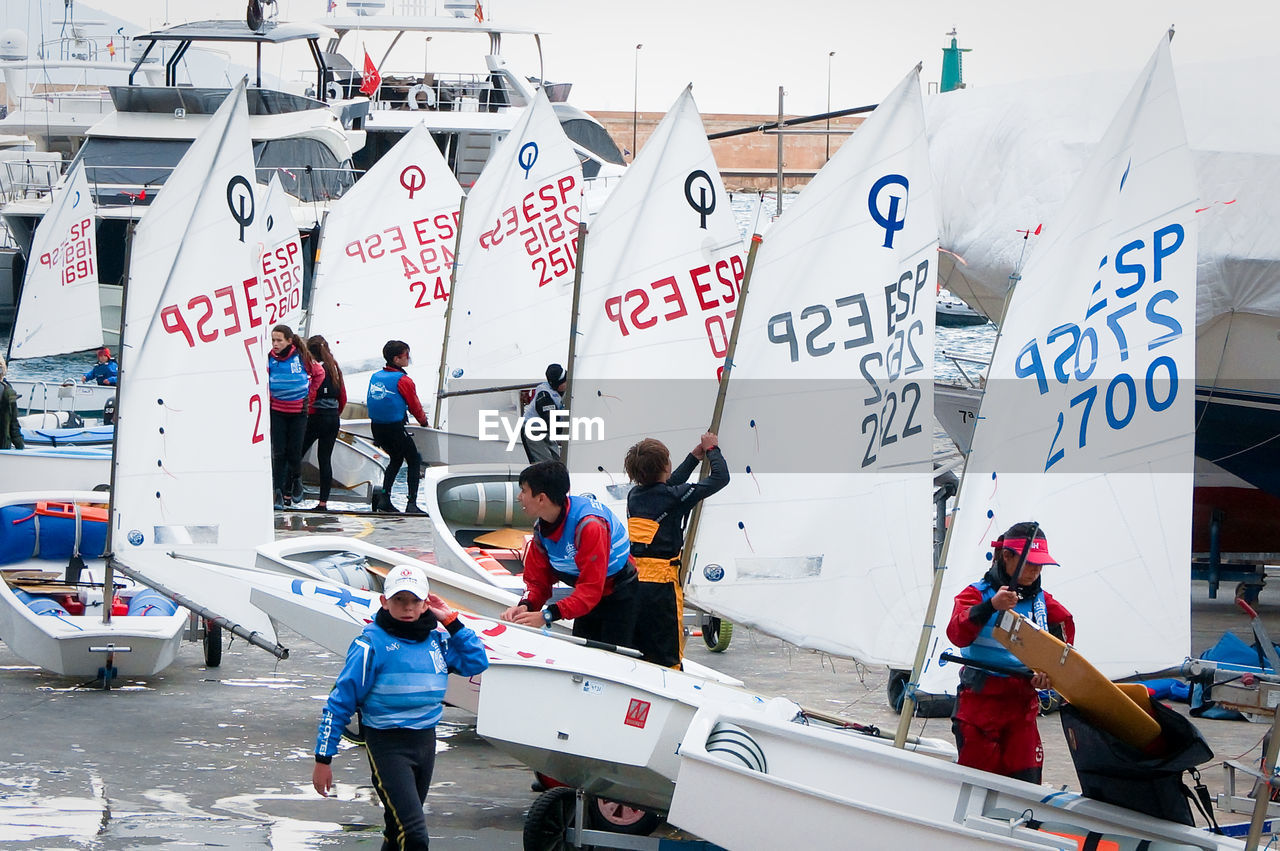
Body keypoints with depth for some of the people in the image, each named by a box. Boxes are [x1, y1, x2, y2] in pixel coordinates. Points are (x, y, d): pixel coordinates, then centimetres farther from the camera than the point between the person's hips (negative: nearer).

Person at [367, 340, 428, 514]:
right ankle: (412, 504, -1)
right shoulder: (403, 381, -13)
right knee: (414, 461, 9)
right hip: (395, 427, -7)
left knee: (396, 458, 26)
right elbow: (415, 406, -5)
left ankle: (384, 498, 14)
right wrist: (423, 421, 18)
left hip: (376, 427, 7)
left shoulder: (375, 376, 8)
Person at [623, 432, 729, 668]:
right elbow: (721, 477, 1)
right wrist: (712, 450, 20)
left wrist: (694, 458, 40)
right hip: (660, 584, -6)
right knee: (667, 657, -3)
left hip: (630, 584, 6)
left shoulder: (634, 496, 11)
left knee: (635, 655, 12)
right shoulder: (674, 497, -8)